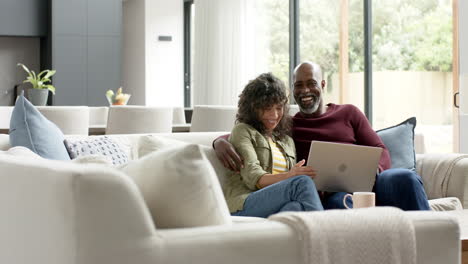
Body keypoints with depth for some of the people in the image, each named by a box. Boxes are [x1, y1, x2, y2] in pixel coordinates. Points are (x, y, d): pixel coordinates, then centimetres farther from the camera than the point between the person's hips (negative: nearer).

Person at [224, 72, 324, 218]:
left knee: (296, 207, -35)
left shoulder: (287, 141, 32)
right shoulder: (243, 131, 12)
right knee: (302, 182, -32)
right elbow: (253, 177, -3)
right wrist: (287, 176, -22)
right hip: (244, 205, -5)